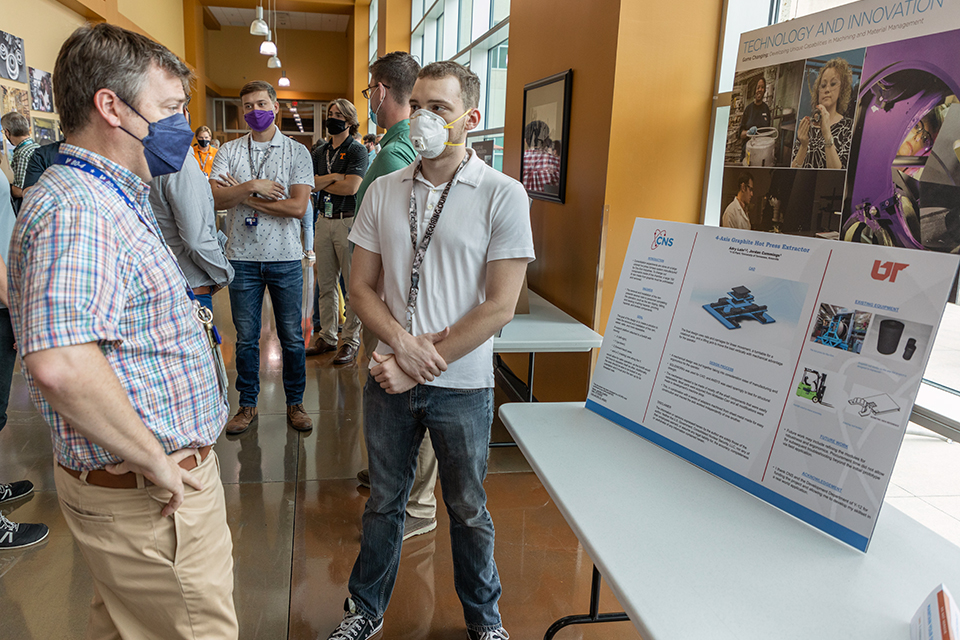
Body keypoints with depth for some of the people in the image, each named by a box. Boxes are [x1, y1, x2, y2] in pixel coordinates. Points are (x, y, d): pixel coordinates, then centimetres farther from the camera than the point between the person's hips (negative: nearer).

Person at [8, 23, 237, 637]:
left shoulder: (113, 199, 13)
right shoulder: (75, 211, -23)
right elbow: (59, 364, -37)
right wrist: (156, 460, -27)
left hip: (140, 479, 10)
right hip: (148, 494, -10)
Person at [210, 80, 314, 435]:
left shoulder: (297, 152, 1)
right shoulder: (228, 151, 7)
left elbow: (297, 206, -11)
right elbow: (214, 198, -6)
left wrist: (242, 197, -9)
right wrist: (253, 186, -18)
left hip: (285, 258, -1)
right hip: (243, 256, 2)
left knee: (292, 336, 6)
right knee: (246, 338, 9)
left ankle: (295, 402, 22)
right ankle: (247, 405, 24)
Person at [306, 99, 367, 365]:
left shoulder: (357, 151, -3)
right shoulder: (320, 153, 16)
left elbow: (351, 186, -15)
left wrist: (321, 182, -2)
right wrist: (333, 177, -11)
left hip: (348, 221, -6)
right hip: (323, 221, 6)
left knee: (352, 286, -2)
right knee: (325, 284, 10)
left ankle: (351, 340, 6)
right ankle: (327, 336, 20)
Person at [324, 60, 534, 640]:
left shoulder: (503, 196, -9)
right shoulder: (384, 191, 3)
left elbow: (500, 306, -13)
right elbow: (362, 285, 5)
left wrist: (422, 366, -13)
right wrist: (402, 342, -13)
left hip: (462, 385, -3)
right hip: (389, 378, 3)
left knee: (468, 510, 14)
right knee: (384, 500, 18)